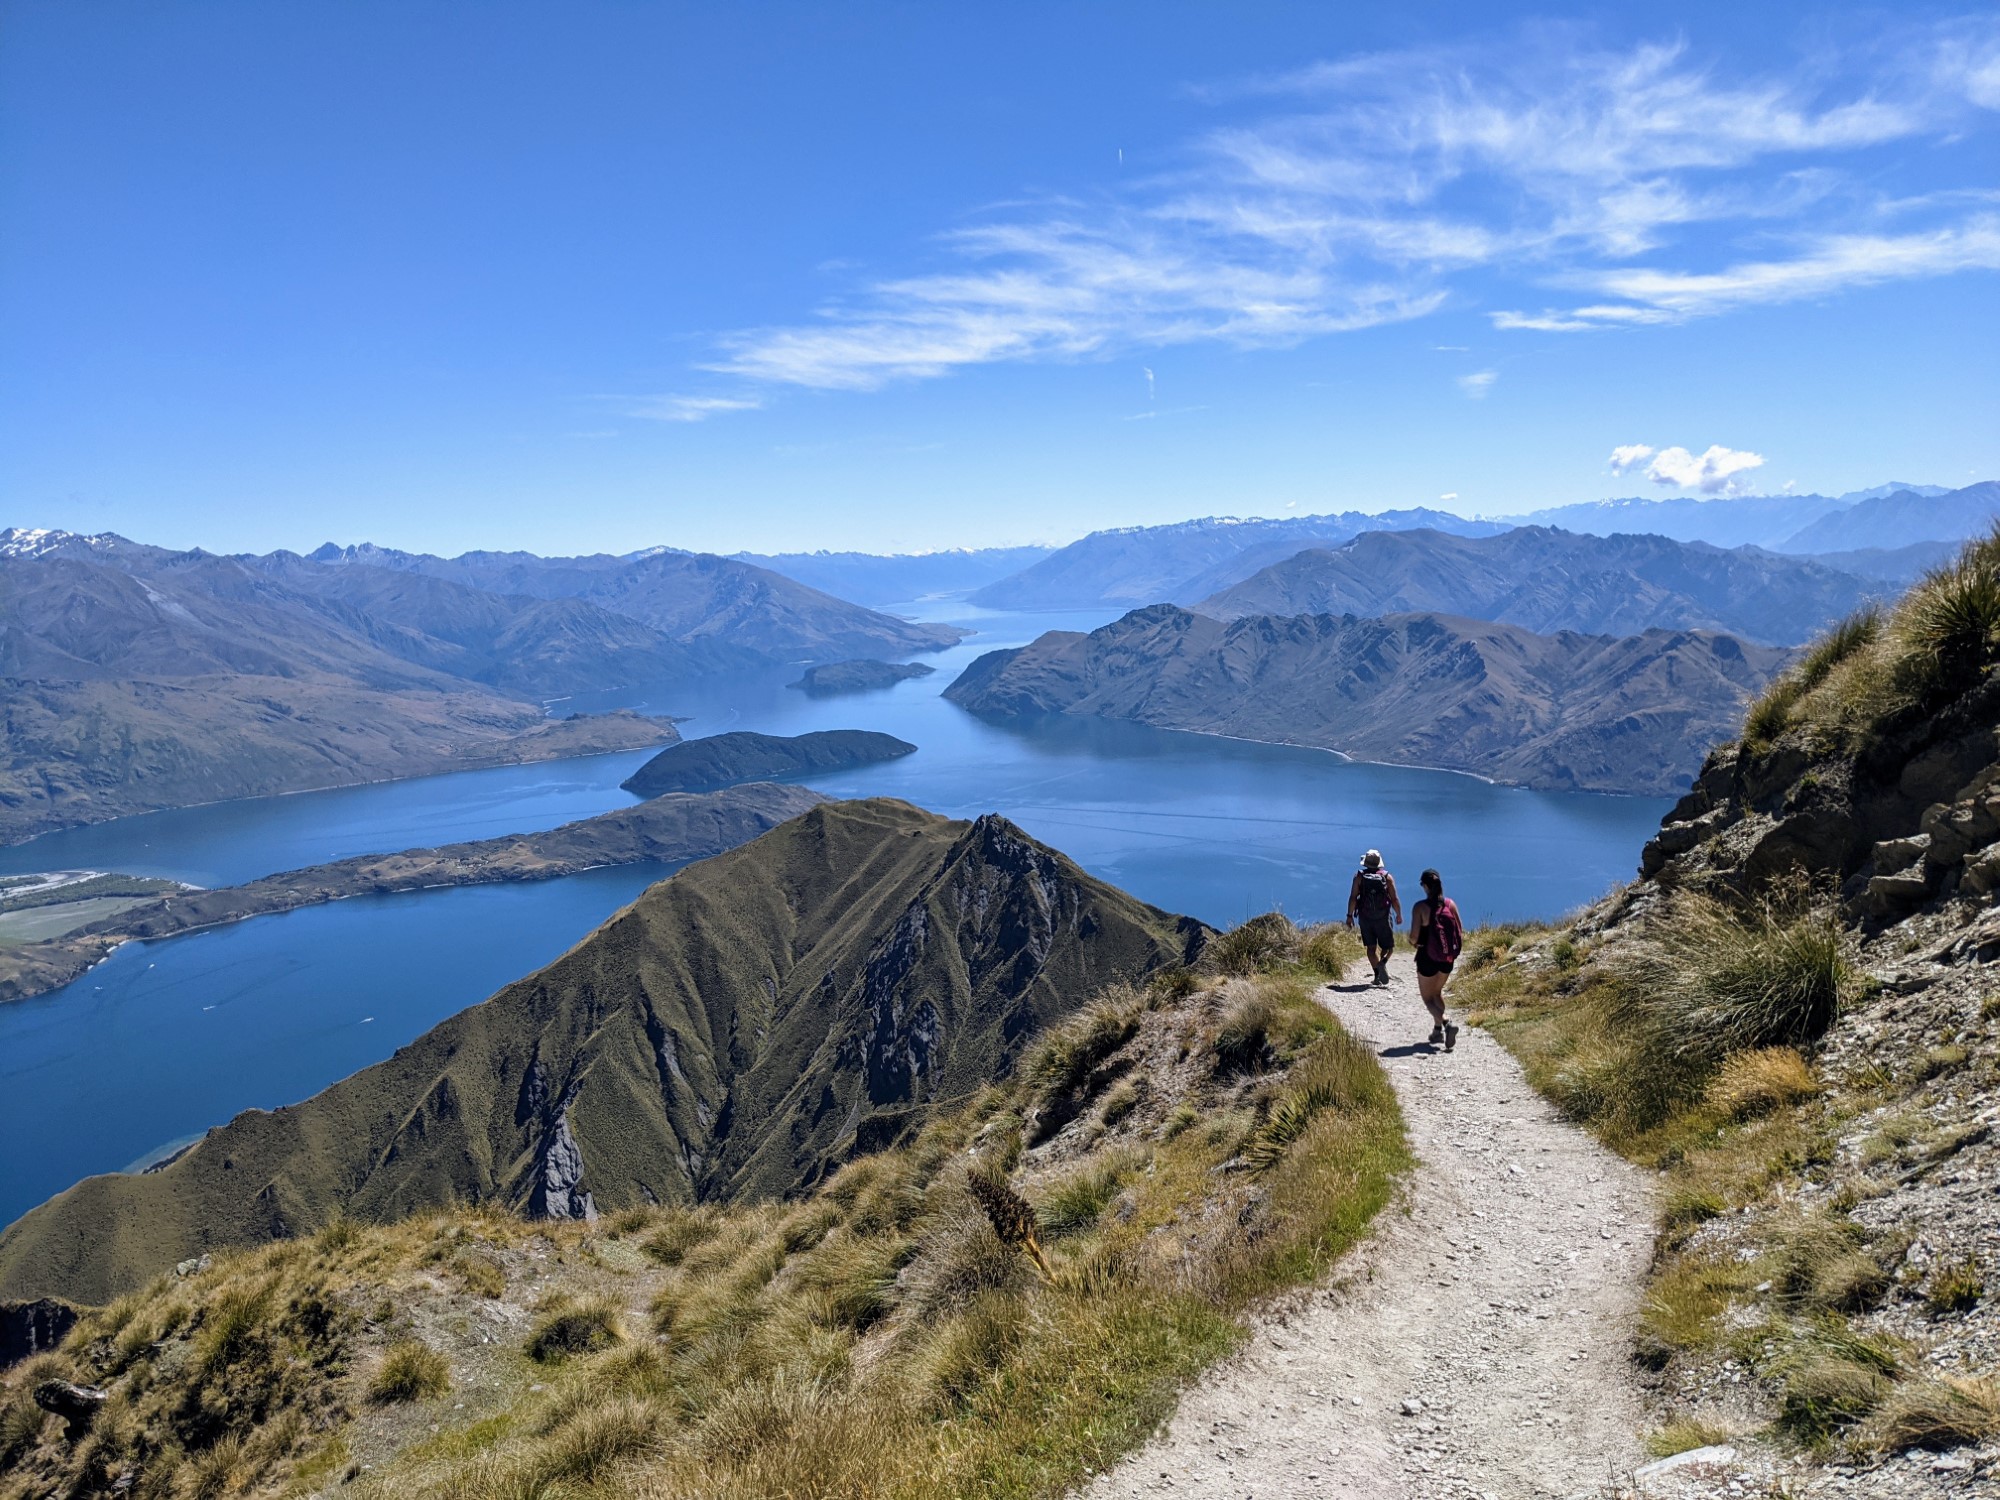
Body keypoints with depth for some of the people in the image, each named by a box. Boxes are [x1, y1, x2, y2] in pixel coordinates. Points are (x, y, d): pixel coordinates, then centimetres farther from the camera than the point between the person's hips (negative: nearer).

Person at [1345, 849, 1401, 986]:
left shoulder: (1359, 876, -2)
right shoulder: (1387, 877, -2)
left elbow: (1353, 897, -7)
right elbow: (1395, 899, -2)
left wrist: (1349, 915, -1)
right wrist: (1399, 915, 11)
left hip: (1365, 918, 1)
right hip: (1384, 918, -1)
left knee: (1371, 947, 10)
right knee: (1388, 946, 10)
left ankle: (1377, 975, 1)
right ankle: (1382, 962, -19)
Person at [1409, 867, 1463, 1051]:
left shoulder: (1420, 907, -16)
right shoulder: (1450, 904, -4)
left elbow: (1414, 936, -19)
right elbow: (1460, 932, -1)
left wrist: (1413, 943, 3)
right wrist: (1454, 949, 16)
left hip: (1427, 957, -5)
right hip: (1447, 958, 5)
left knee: (1428, 998, 9)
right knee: (1437, 992, 27)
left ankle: (1446, 1022, -16)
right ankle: (1438, 1030, 28)